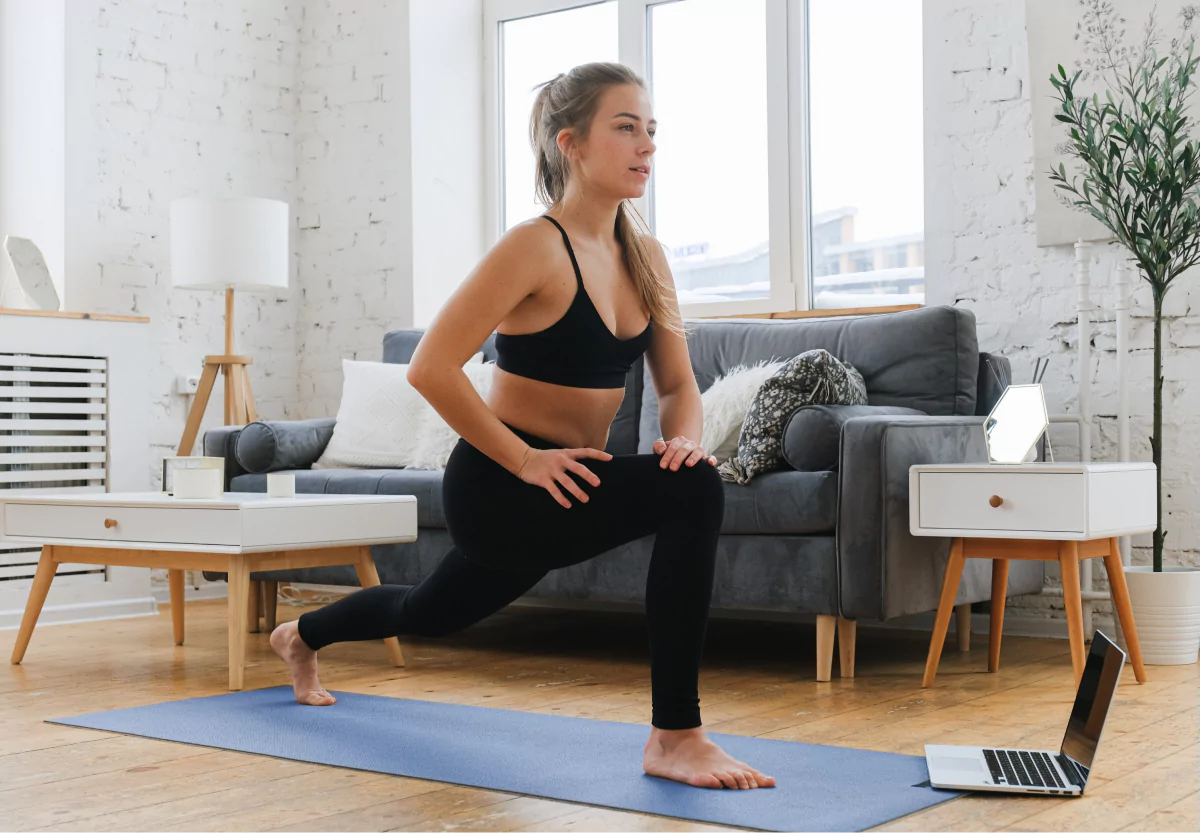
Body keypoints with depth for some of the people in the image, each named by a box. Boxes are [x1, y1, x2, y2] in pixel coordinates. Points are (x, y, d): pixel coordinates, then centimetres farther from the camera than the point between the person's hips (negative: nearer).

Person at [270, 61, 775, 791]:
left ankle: (302, 636, 61)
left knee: (433, 613, 31)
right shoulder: (536, 247, -19)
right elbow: (431, 368, -22)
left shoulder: (647, 257, 4)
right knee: (693, 492, -29)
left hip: (564, 487, 8)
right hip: (498, 488, -8)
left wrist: (685, 437, -14)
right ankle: (675, 736, -21)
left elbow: (679, 383, 8)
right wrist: (524, 460, -22)